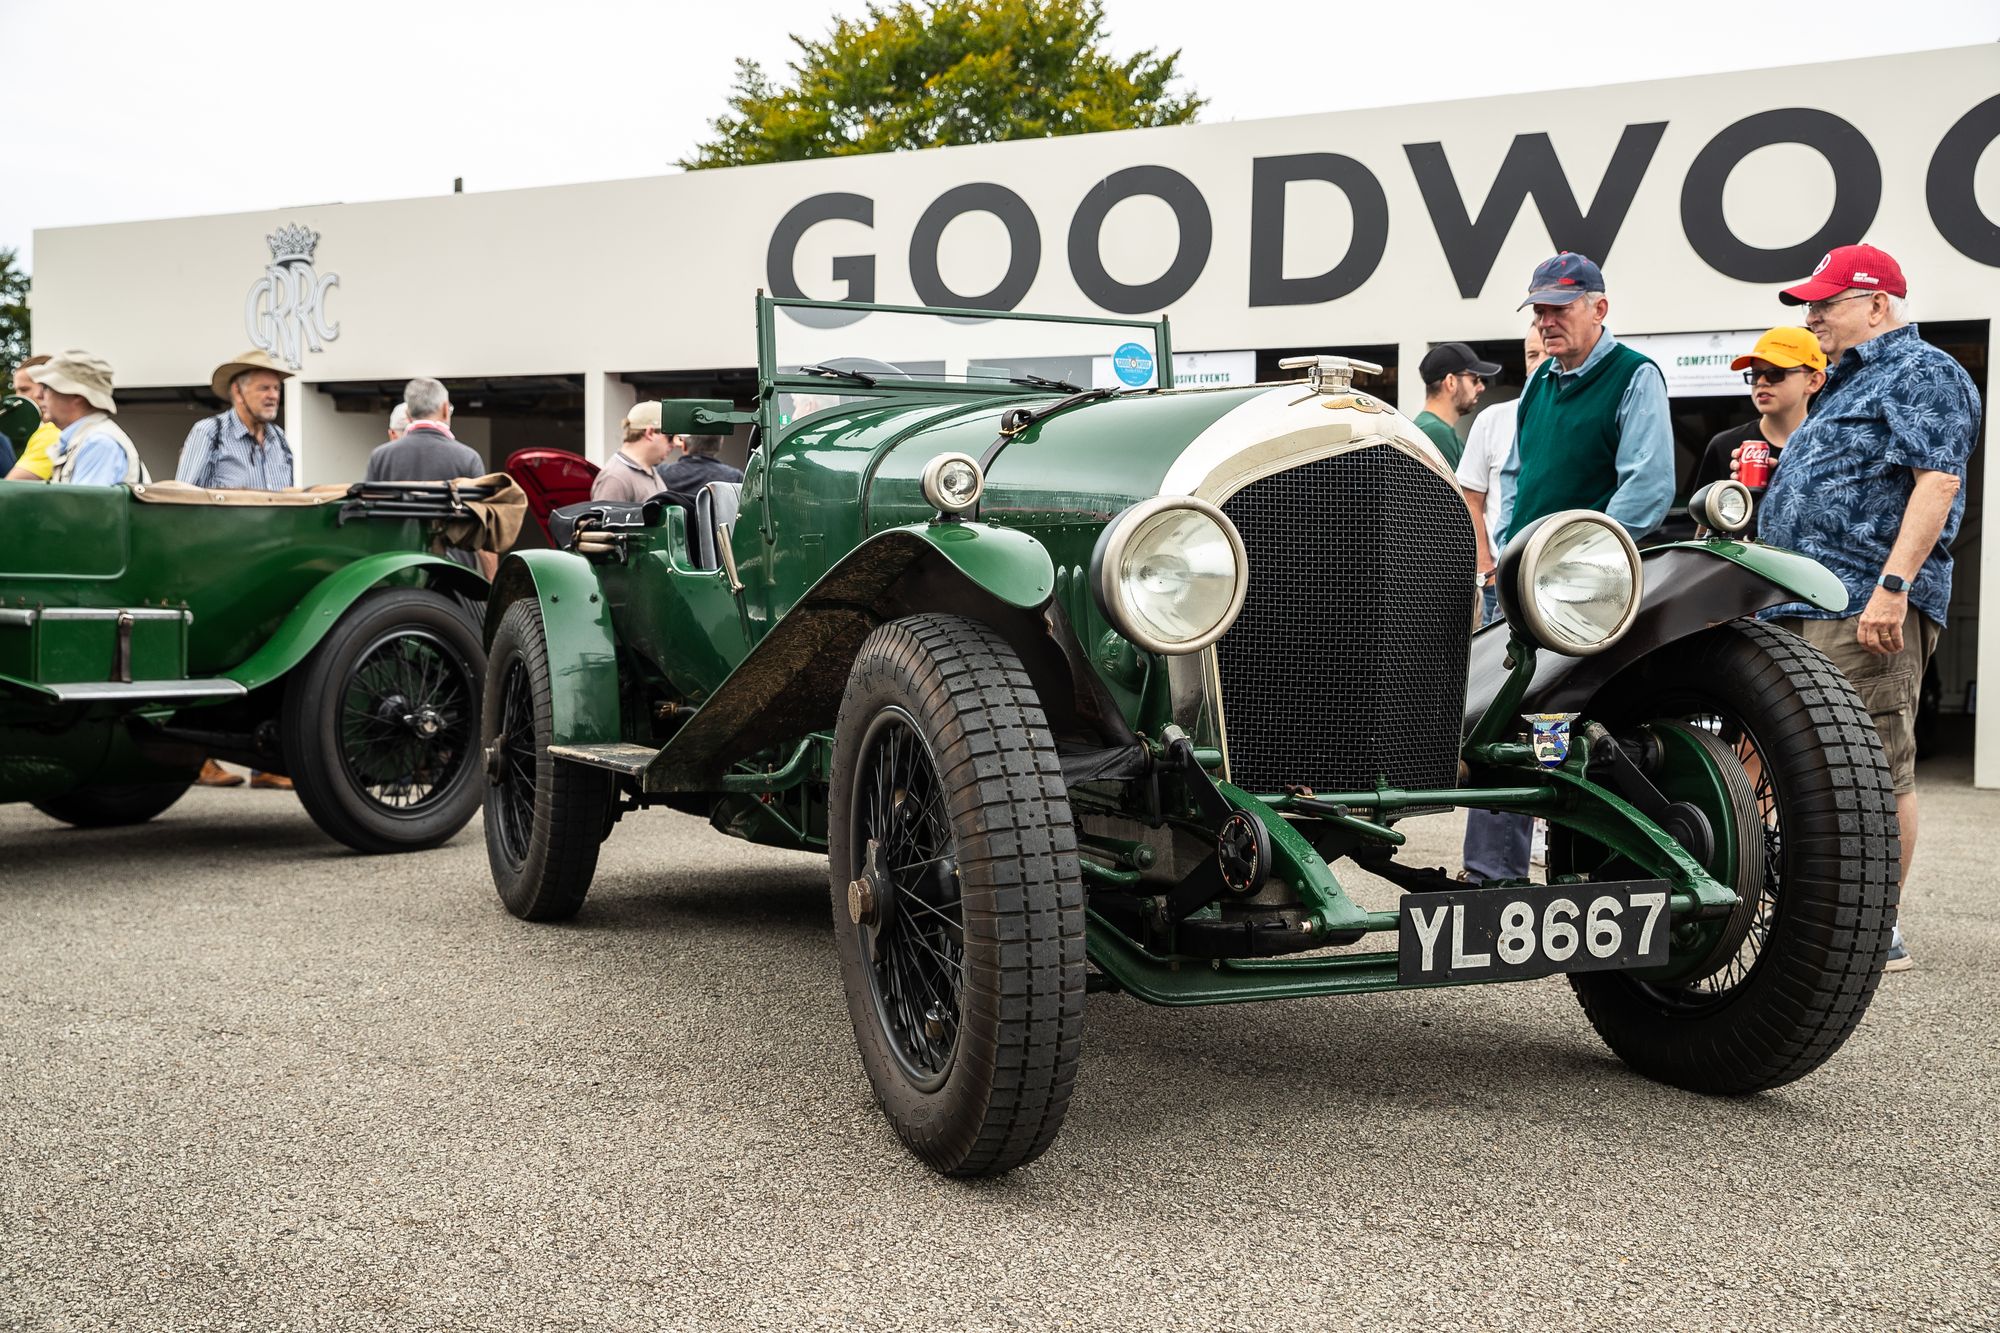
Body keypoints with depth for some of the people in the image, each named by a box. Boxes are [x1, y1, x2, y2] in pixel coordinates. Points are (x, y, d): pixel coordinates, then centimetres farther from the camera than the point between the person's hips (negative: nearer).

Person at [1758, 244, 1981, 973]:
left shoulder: (1921, 372, -4)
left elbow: (1937, 482, -17)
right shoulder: (1849, 383, 26)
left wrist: (1893, 585, -25)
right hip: (1806, 610, 10)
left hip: (1866, 610, -10)